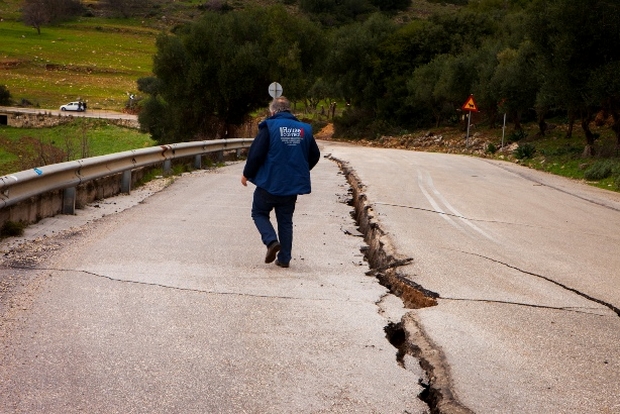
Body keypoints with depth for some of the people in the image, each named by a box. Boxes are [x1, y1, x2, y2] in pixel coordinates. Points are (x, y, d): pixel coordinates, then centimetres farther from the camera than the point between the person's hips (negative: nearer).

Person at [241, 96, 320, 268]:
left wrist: (247, 174, 0)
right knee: (285, 221, 15)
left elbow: (256, 153, -15)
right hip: (292, 185, 4)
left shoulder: (269, 127, -11)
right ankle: (284, 258, 14)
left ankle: (271, 240, -9)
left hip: (269, 183, -4)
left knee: (259, 213, 15)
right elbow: (315, 156, 12)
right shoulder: (304, 130, 3)